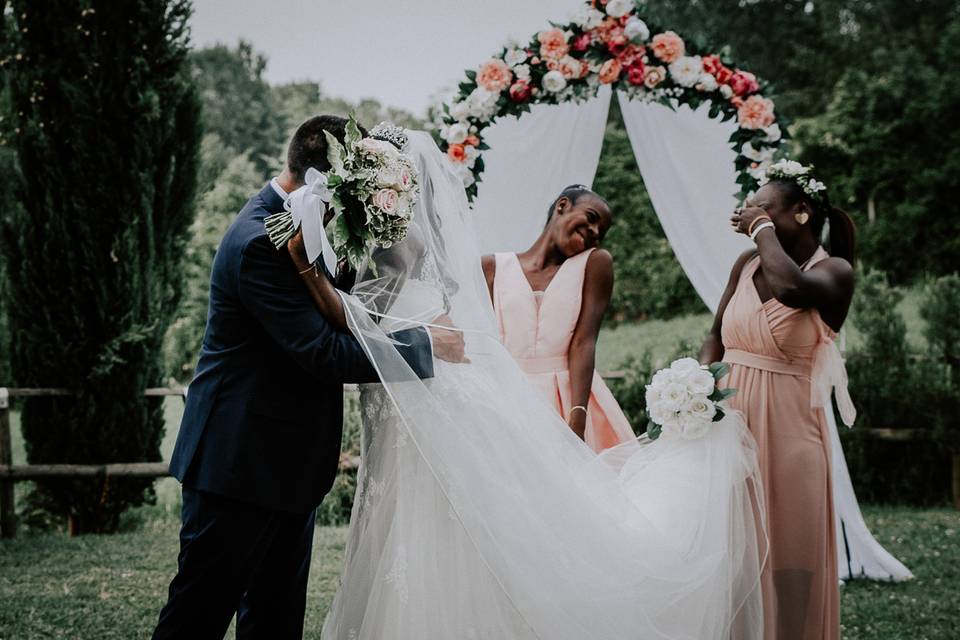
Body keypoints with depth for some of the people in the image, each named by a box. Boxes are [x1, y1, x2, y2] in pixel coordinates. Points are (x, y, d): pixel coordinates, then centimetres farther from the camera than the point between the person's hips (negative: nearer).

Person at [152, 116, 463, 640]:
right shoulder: (262, 242, -22)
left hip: (287, 460, 10)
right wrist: (426, 343, -16)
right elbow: (327, 353, -25)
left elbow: (322, 321, 22)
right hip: (243, 462, -10)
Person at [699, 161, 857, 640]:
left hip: (788, 425, -4)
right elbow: (716, 335, 14)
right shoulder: (747, 263, 9)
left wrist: (764, 229, -13)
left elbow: (791, 288, -28)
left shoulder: (834, 271, -6)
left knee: (789, 550, -1)